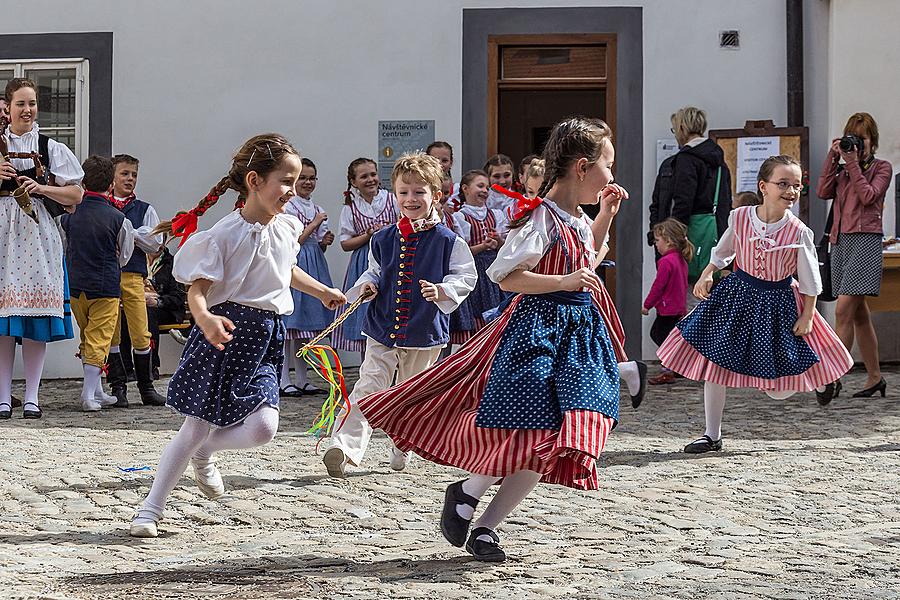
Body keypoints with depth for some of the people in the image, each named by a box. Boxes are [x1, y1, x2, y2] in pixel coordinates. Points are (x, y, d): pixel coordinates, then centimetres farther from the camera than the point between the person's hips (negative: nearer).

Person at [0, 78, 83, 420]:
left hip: (37, 233, 0)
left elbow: (76, 194, 5)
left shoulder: (52, 149, 9)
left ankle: (31, 397, 3)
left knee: (36, 313, -3)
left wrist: (41, 188, -8)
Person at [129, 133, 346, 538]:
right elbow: (197, 289, -15)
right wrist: (205, 319, -34)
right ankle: (151, 509, 12)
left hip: (265, 340, 5)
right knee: (195, 428, -2)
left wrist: (322, 292, 40)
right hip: (225, 333, -5)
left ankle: (204, 453, 19)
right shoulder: (225, 234, -12)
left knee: (263, 426, -12)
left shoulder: (286, 228, 7)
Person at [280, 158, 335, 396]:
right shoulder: (287, 207, -7)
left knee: (304, 327, 10)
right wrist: (315, 224, -10)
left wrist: (325, 242, -1)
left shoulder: (316, 209, 16)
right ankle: (284, 381, -5)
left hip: (313, 267, 7)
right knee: (288, 326, -7)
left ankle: (301, 379, 13)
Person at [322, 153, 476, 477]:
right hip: (382, 330, 2)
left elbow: (466, 276, -5)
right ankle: (345, 446, -18)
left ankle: (402, 451, 28)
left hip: (425, 333, -1)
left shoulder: (448, 240, -6)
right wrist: (367, 284, -3)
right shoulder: (384, 239, 5)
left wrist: (441, 290, -22)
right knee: (368, 388, -9)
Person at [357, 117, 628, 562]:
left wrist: (606, 215, 22)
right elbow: (504, 275, -20)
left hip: (576, 331, 9)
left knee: (547, 447, 4)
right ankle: (467, 493, 14)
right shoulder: (541, 218, -15)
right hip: (536, 328, -9)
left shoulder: (578, 220, 13)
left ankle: (486, 526, 13)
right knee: (528, 433, -14)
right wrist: (564, 282, -26)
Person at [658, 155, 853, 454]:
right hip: (737, 295, 2)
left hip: (778, 302, -2)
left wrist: (807, 316, -5)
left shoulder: (799, 232, -14)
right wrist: (707, 275, -4)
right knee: (713, 363, 0)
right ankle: (712, 436, 15)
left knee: (778, 389, 3)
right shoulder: (739, 217, -10)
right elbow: (722, 253, 9)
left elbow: (810, 281, -4)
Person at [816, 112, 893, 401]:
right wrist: (833, 158, -1)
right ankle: (875, 377, 17)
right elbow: (823, 191, 3)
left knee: (843, 309, -17)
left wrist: (854, 164, -8)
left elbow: (868, 196, -11)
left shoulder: (882, 168, 5)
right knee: (859, 313, 10)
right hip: (841, 240, 7)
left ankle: (834, 377, -20)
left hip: (865, 239, -7)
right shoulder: (843, 169, 19)